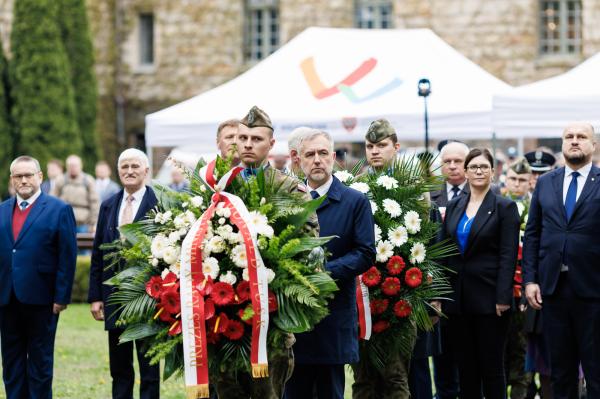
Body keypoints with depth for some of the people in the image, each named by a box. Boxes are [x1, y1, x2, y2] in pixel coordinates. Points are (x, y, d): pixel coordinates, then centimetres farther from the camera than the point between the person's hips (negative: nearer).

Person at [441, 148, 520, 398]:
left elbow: (508, 256, -8)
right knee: (465, 368, 7)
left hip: (489, 298, -5)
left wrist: (503, 298, -16)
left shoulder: (505, 207, -3)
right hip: (457, 298, 5)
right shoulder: (454, 207, 12)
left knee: (492, 366, -1)